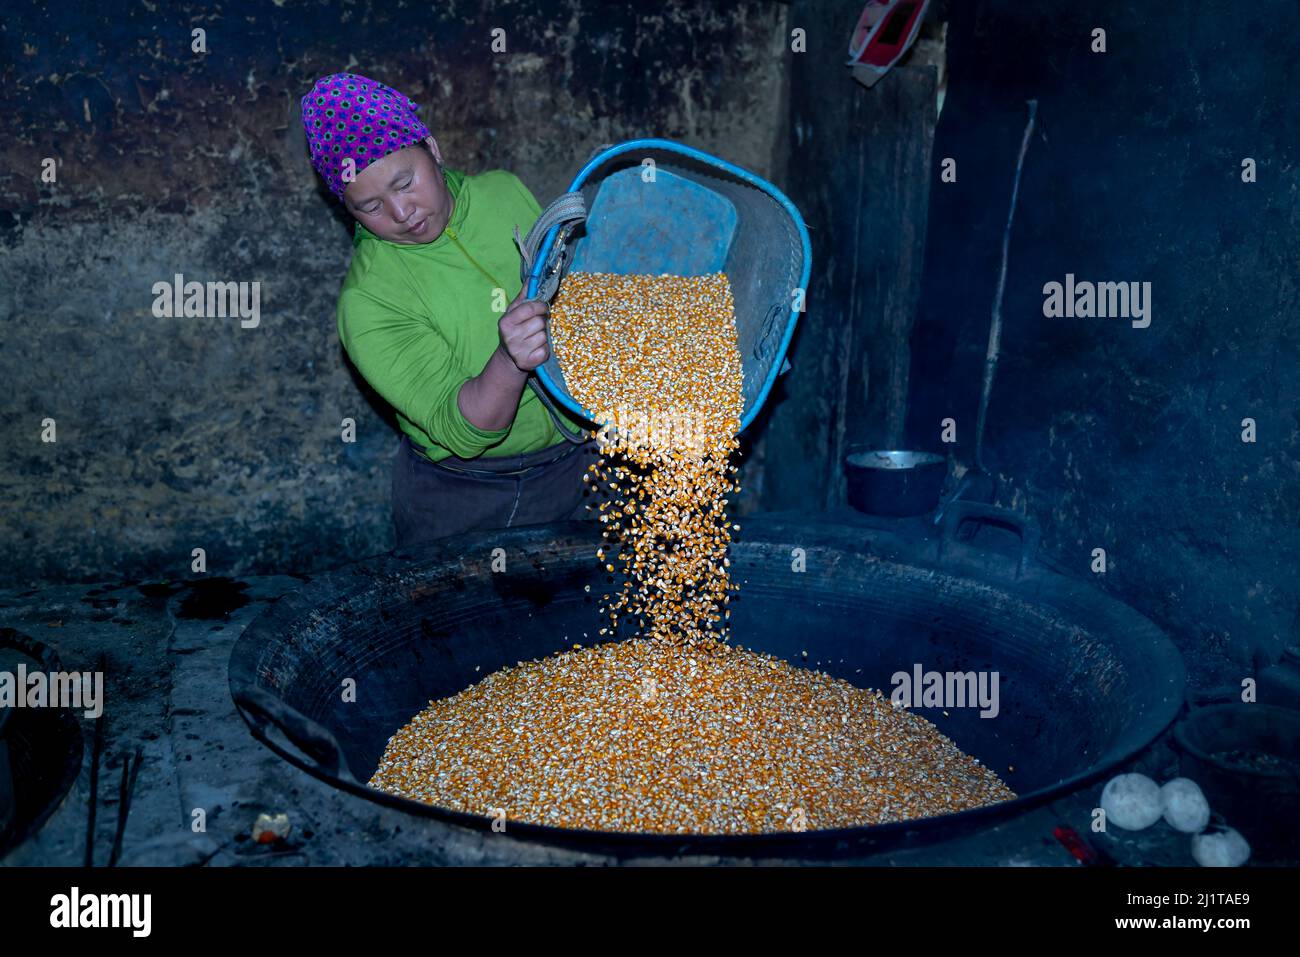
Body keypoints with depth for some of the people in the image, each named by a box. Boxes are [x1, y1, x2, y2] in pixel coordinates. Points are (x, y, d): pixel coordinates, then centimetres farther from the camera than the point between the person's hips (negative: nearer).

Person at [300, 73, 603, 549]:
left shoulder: (506, 192, -5)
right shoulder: (366, 300, -21)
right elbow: (462, 431, -28)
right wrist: (510, 364, -46)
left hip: (576, 463, 4)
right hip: (458, 502, -4)